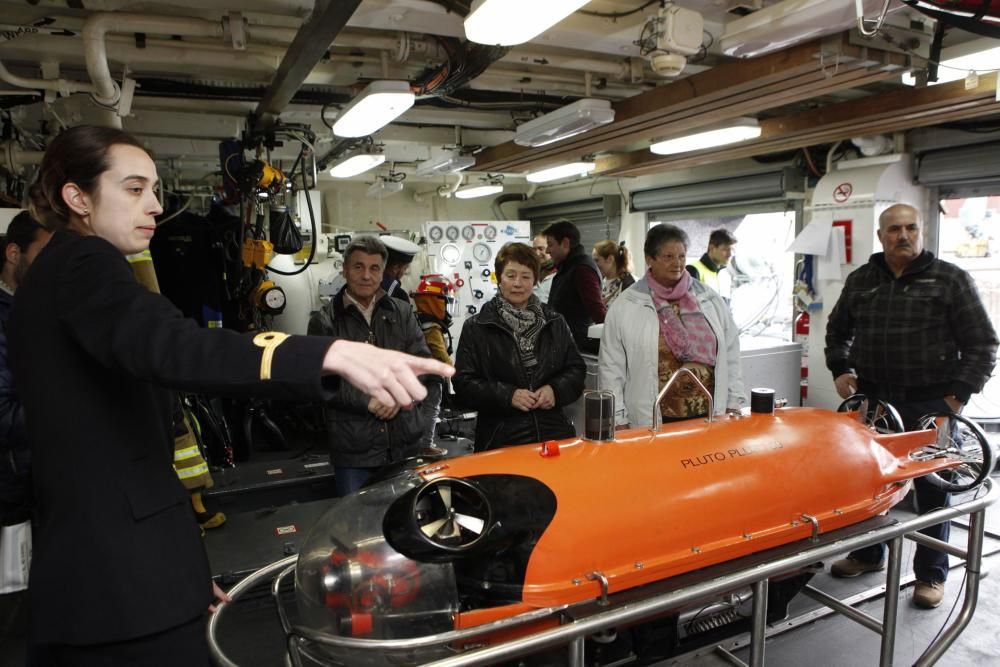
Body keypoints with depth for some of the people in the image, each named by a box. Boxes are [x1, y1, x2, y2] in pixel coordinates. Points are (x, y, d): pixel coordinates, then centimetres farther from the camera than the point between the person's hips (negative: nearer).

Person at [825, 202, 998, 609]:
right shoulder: (860, 281, 9)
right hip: (872, 401, 4)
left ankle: (931, 574, 22)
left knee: (933, 489, 6)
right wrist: (840, 369, 6)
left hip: (932, 405, -3)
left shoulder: (950, 280, -2)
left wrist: (958, 393, -11)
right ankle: (868, 554, 33)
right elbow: (837, 331, 21)